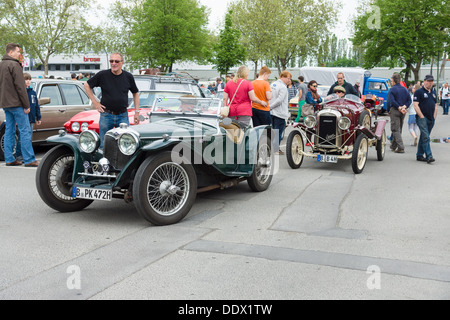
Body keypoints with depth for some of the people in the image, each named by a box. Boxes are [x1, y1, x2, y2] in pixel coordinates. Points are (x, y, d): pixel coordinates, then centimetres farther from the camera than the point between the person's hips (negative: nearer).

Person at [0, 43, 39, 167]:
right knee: (25, 131, -6)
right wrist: (26, 105, -14)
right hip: (16, 104, -9)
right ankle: (29, 160, -7)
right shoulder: (14, 65, -13)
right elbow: (20, 87, -16)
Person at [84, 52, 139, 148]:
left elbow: (135, 93, 14)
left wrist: (137, 112, 9)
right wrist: (95, 102, 2)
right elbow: (87, 85, 8)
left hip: (123, 116, 1)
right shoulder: (102, 75, -3)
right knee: (104, 145, 4)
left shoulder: (128, 77, 2)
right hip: (106, 115, -1)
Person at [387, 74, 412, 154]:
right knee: (399, 129, 16)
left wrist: (399, 108, -15)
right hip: (403, 112, 6)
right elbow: (409, 100, 3)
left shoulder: (392, 89, -8)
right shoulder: (405, 89, 11)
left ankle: (401, 147, -14)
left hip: (395, 110, -6)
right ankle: (393, 146, 27)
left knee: (395, 129, -5)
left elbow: (392, 101, -19)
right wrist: (404, 107, -7)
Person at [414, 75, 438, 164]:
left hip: (431, 119, 7)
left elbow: (435, 106, 21)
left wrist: (434, 116, 8)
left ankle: (419, 155, 18)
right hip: (422, 118, -7)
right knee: (426, 137, -15)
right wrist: (422, 116, -15)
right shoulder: (419, 92, -4)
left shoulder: (433, 93, 18)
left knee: (423, 137, 12)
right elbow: (416, 105, -11)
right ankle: (429, 156, -19)